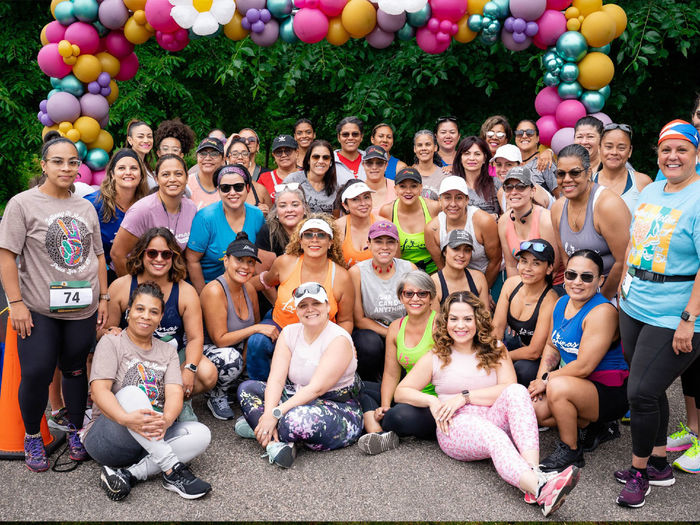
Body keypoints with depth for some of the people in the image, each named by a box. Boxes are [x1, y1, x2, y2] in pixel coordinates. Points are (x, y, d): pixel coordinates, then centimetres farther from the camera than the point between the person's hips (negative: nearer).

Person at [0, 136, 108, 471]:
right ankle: (32, 436, 16)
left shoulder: (86, 207, 11)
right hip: (38, 311, -4)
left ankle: (76, 431, 26)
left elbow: (98, 255, 16)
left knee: (75, 370, 10)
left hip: (81, 309, 4)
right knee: (36, 374, -6)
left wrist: (103, 297, 11)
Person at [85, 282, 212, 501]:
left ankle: (128, 474, -29)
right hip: (105, 438, -4)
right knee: (131, 394, -33)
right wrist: (126, 419, -37)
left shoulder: (167, 351, 13)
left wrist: (165, 420, -30)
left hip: (152, 439, 4)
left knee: (200, 434, -23)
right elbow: (99, 390, -15)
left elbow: (174, 393, -4)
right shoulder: (111, 343, 1)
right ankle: (173, 470, -37)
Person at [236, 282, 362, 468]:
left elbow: (315, 389, -23)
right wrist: (268, 414, -25)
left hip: (339, 409, -7)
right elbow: (276, 379, -7)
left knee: (296, 418, -38)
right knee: (246, 388, -5)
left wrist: (276, 414, -29)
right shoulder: (289, 333, 3)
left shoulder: (339, 339, -16)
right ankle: (276, 443, -23)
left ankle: (257, 428, -8)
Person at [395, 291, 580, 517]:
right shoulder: (436, 357, 13)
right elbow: (401, 392, 11)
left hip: (495, 420, 2)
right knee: (490, 434, -36)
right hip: (456, 428, -2)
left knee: (517, 391, -28)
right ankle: (540, 488, -62)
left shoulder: (495, 350, 15)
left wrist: (465, 396, -9)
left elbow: (509, 389, 0)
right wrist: (430, 400, -9)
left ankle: (534, 471, -45)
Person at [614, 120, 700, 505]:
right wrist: (625, 286, 15)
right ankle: (659, 465, 30)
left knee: (641, 393, -6)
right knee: (648, 390, 15)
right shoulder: (649, 191, 10)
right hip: (634, 309, 8)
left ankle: (638, 470, 14)